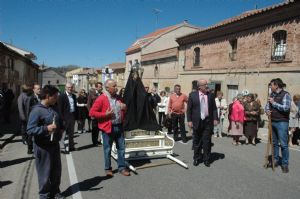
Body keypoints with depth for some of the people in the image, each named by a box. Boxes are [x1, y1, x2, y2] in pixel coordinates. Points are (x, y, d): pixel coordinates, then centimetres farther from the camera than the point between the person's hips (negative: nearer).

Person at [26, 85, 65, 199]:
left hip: (55, 144, 8)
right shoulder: (37, 110, -17)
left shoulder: (53, 108, 8)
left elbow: (59, 121, 24)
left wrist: (61, 129, 8)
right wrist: (46, 128, -30)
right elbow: (30, 130, -21)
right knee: (45, 172, 7)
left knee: (56, 170, 18)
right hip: (43, 146, -8)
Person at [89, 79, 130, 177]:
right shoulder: (101, 99, -10)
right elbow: (92, 112, -12)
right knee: (107, 149, 7)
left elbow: (122, 110, 25)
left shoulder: (118, 97, 10)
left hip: (119, 127, 6)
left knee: (121, 148, 10)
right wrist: (105, 114, -19)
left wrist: (124, 108, 1)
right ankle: (108, 169, 22)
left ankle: (122, 167, 22)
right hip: (108, 128, -5)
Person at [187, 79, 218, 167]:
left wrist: (215, 119, -3)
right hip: (197, 121, -1)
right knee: (196, 141, 10)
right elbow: (189, 109, 0)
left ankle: (206, 160, 18)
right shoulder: (192, 95, 0)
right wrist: (189, 120, -6)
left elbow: (214, 108, 7)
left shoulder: (211, 95, 5)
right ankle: (197, 158, 25)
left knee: (207, 141, 5)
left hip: (208, 121, 1)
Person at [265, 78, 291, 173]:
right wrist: (267, 110, -5)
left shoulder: (285, 95, -9)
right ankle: (276, 160, 28)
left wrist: (273, 102, -14)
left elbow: (286, 107, -20)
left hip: (282, 123, -6)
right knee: (274, 143, 15)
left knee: (283, 144, -2)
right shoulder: (272, 95, 11)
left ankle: (285, 164, 8)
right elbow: (267, 105, 16)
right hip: (272, 122, 7)